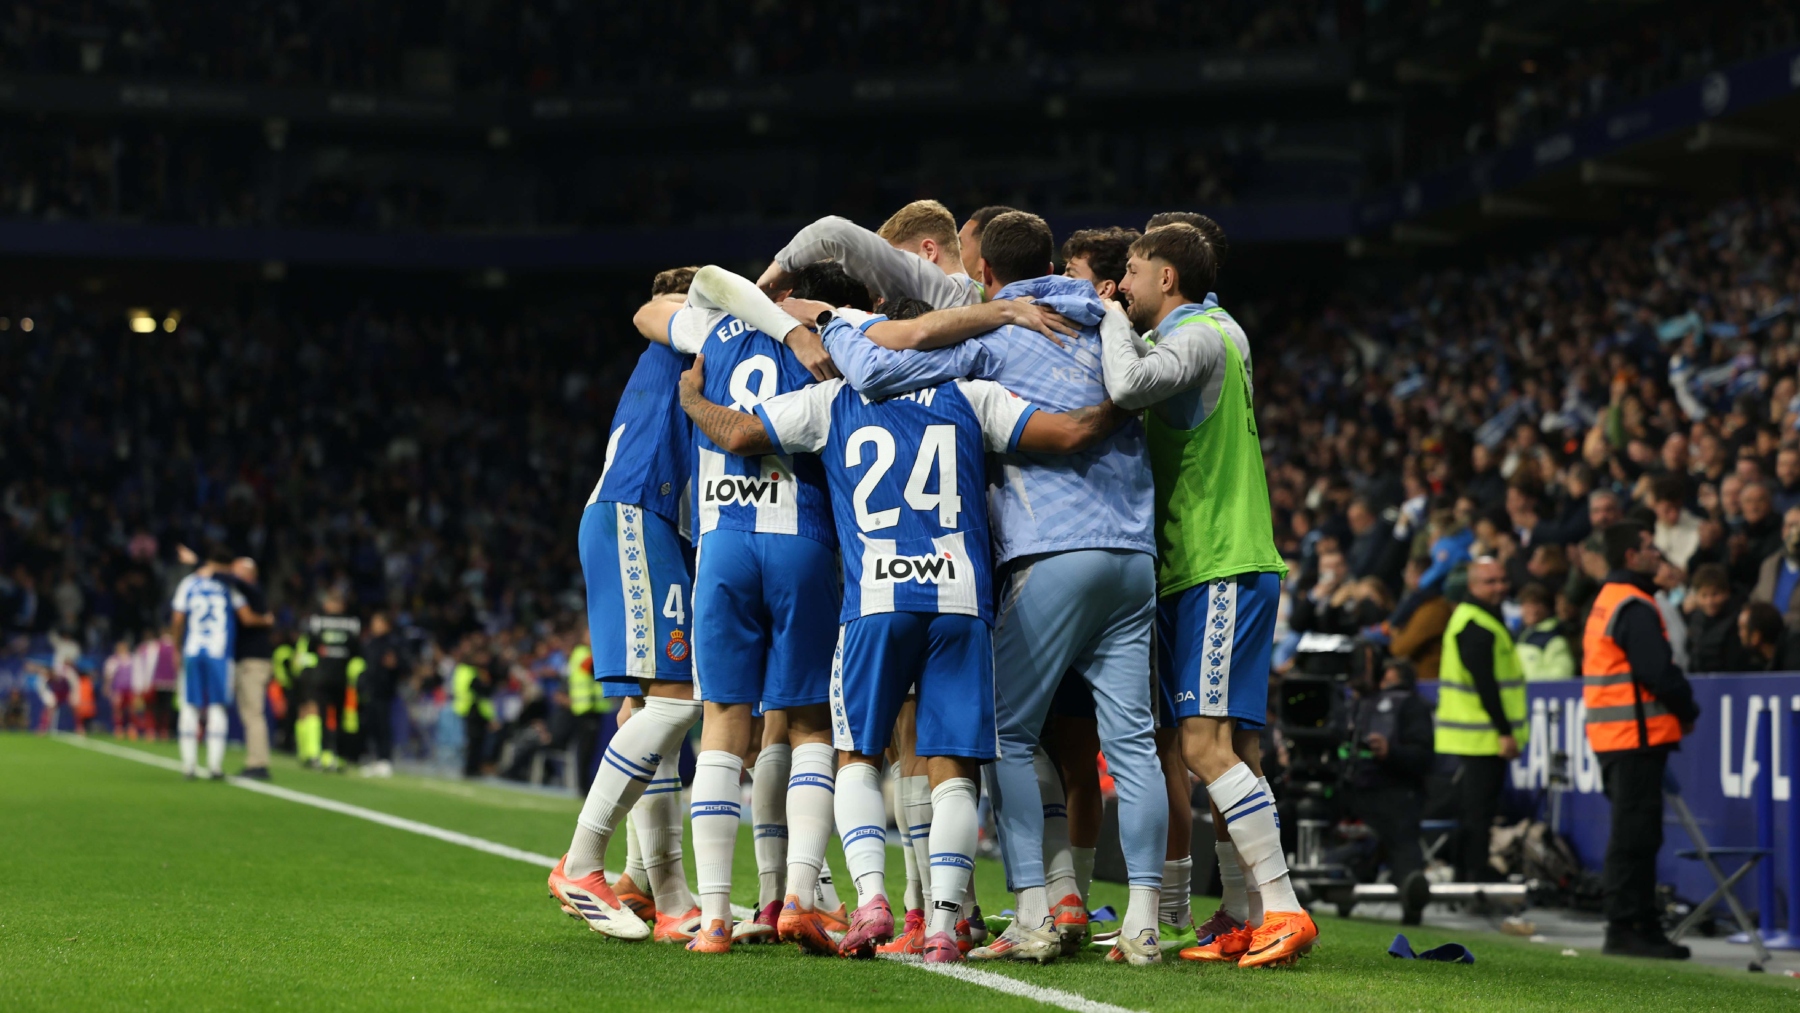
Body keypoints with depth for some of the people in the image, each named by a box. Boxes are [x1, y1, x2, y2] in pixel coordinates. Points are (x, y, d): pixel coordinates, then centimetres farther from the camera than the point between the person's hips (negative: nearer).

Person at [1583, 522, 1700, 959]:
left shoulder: (1605, 602, 19)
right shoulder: (1635, 607, -13)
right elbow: (1657, 672, -19)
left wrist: (1678, 708, 14)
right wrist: (1688, 710, -3)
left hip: (1610, 734, 10)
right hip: (1637, 733, -10)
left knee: (1635, 833, 13)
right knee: (1636, 834, -7)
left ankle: (1643, 926, 17)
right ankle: (1625, 927, -7)